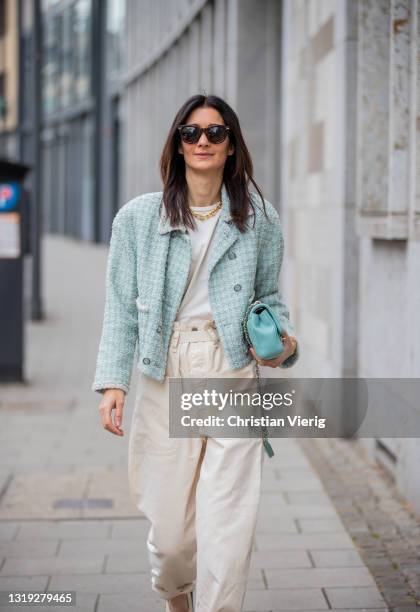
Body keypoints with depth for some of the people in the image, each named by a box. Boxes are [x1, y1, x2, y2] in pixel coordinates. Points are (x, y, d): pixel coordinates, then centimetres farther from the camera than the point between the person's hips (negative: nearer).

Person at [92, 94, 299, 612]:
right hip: (164, 376, 0)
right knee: (169, 522, 7)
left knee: (228, 521, -9)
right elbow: (122, 307, 3)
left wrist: (285, 339, -2)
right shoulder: (138, 217, 4)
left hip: (233, 374, 0)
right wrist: (112, 381, -6)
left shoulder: (259, 219, 8)